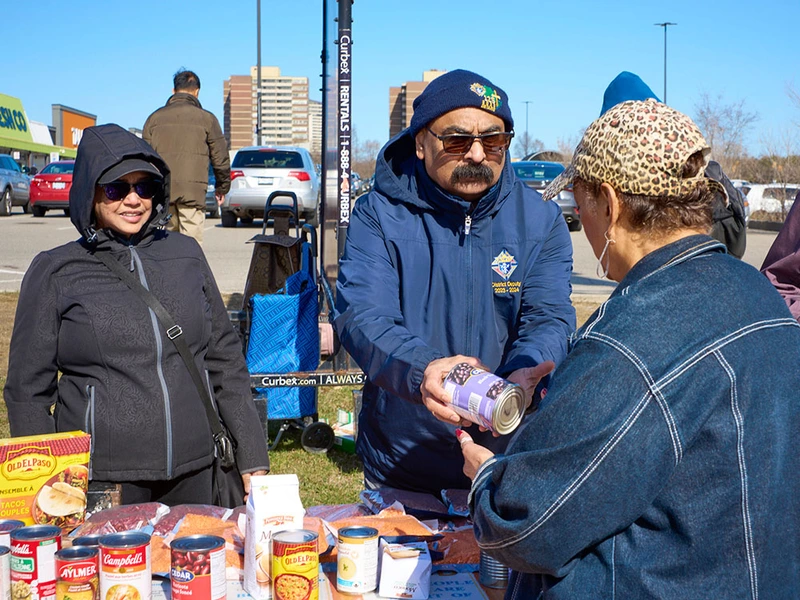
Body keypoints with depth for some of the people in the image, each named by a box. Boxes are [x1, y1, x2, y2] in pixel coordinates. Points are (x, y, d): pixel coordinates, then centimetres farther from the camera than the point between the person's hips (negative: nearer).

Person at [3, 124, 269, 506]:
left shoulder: (185, 255, 9)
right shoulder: (55, 271, 1)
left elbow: (225, 361, 13)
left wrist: (253, 459, 9)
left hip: (193, 475, 3)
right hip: (100, 485, -2)